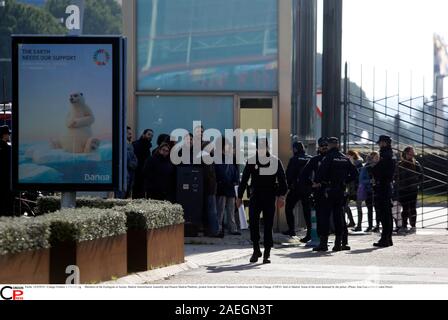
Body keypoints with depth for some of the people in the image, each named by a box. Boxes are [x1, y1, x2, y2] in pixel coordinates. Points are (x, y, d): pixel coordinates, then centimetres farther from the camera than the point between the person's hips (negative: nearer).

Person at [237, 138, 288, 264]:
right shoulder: (251, 161, 6)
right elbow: (244, 180, 11)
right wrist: (239, 197, 9)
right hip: (255, 196, 1)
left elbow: (282, 179, 3)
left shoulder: (275, 161, 2)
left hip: (269, 198, -1)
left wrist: (281, 196, -9)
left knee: (268, 225, -1)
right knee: (253, 224, -9)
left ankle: (267, 253, 6)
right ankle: (256, 250, 5)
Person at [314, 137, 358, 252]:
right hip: (341, 190, 5)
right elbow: (354, 174, 12)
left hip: (329, 191, -5)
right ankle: (339, 243, 8)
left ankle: (324, 243, -7)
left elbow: (321, 171, -18)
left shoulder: (329, 157, -8)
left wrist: (317, 182, -2)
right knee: (339, 216, 9)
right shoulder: (345, 158, 9)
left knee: (325, 216, -3)